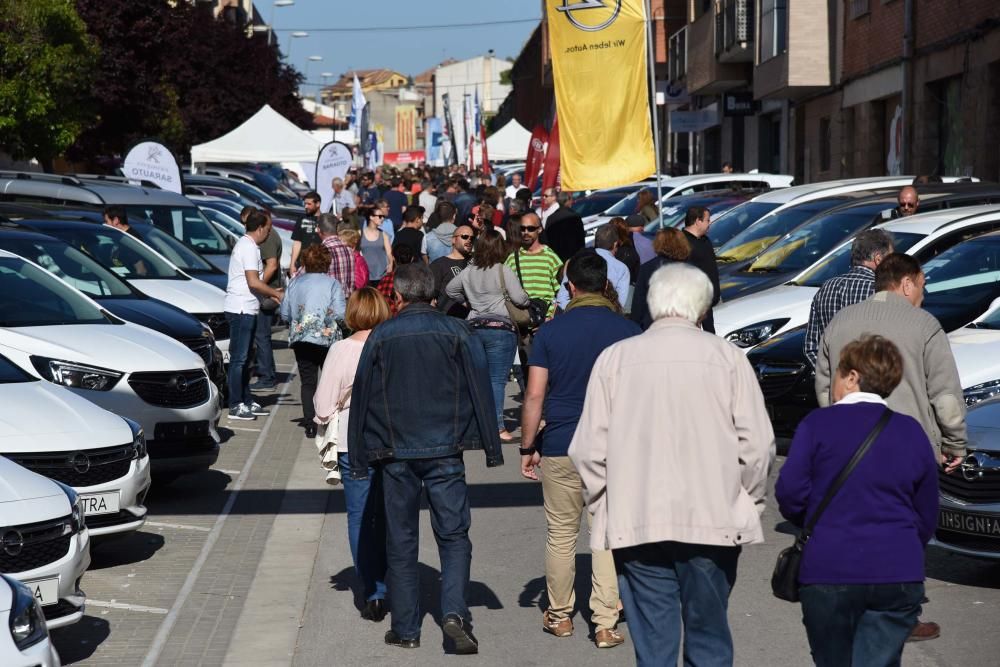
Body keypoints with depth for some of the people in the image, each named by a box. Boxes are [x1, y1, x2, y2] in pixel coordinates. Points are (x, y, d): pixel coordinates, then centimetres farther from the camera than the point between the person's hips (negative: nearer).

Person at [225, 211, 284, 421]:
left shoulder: (245, 244, 17)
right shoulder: (249, 248, -15)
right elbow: (254, 283, -21)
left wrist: (271, 293, 21)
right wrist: (276, 294, -11)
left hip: (245, 309, 11)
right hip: (241, 309, -11)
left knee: (244, 358, 15)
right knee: (239, 358, -6)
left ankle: (247, 401, 22)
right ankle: (236, 406, -3)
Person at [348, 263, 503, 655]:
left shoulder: (381, 336, 1)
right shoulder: (455, 332, 0)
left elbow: (362, 397, 4)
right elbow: (480, 389, -1)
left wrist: (359, 457, 11)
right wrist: (491, 448, 4)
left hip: (396, 452, 1)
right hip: (445, 451, 0)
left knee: (401, 542, 9)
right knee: (454, 535, 5)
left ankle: (405, 629, 11)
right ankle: (454, 612, -15)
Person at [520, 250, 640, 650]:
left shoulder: (550, 332, -3)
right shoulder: (627, 332, -2)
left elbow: (534, 396, -5)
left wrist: (527, 447, 4)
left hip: (560, 448, 0)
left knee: (561, 535, 12)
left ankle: (560, 616, 22)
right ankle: (605, 624, 2)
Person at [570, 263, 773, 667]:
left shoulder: (614, 358, 0)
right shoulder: (727, 357, -2)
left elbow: (588, 450, -1)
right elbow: (757, 445, -3)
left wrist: (602, 505, 13)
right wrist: (747, 504, 11)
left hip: (636, 525, 0)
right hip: (713, 522, 0)